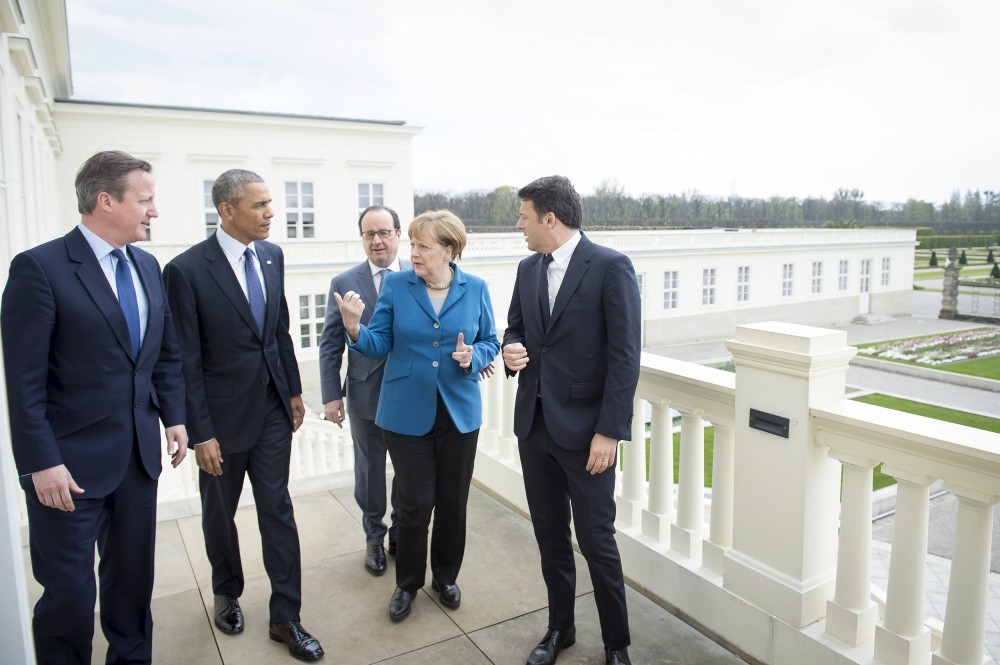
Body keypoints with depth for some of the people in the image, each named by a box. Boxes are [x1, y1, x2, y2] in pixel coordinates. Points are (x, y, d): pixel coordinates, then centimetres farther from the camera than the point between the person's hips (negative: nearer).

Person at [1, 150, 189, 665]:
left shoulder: (147, 266, 8)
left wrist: (174, 417, 8)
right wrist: (41, 463, -16)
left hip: (139, 455, 6)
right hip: (70, 463, -6)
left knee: (133, 579, 19)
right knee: (69, 594, 7)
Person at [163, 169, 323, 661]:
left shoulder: (272, 256, 1)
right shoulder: (187, 269, -16)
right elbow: (187, 360, -14)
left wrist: (294, 390, 11)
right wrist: (201, 433, -13)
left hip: (273, 410, 4)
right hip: (224, 417, -4)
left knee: (278, 512, 8)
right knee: (220, 513, 18)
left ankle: (285, 617, 20)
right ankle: (227, 594, 43)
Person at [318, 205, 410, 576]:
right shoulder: (344, 284, -2)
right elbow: (330, 344, 1)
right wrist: (331, 395, -3)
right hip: (365, 393, 0)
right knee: (369, 470, 14)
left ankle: (402, 533, 35)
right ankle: (374, 538, 35)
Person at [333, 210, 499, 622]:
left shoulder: (476, 289, -1)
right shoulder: (395, 286, -4)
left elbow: (490, 343, 6)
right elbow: (379, 345, -5)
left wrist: (474, 357, -15)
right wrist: (354, 327, -24)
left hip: (460, 413, 1)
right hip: (407, 413, -1)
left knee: (453, 503, 13)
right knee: (415, 504, 5)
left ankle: (446, 577, 37)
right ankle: (407, 584, 29)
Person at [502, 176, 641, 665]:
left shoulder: (611, 267, -11)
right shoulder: (528, 269, 8)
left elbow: (625, 356, -13)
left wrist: (609, 431, -16)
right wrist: (511, 350, -6)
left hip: (584, 428, -6)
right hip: (534, 423, 6)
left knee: (596, 541, 5)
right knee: (549, 534, 17)